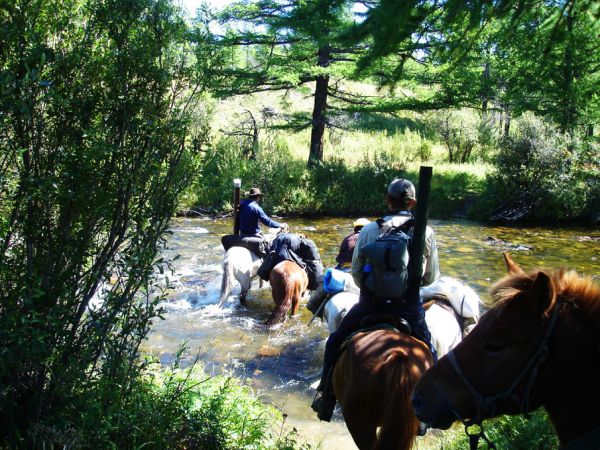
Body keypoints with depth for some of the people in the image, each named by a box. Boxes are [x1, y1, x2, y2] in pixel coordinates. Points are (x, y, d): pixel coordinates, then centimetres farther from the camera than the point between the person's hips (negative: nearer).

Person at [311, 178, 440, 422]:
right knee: (428, 355, 23)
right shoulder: (425, 232, -4)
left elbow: (356, 271, 2)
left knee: (335, 344, 21)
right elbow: (432, 276, 4)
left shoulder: (369, 230, -4)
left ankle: (325, 402, 26)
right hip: (409, 305, 0)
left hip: (370, 302, 0)